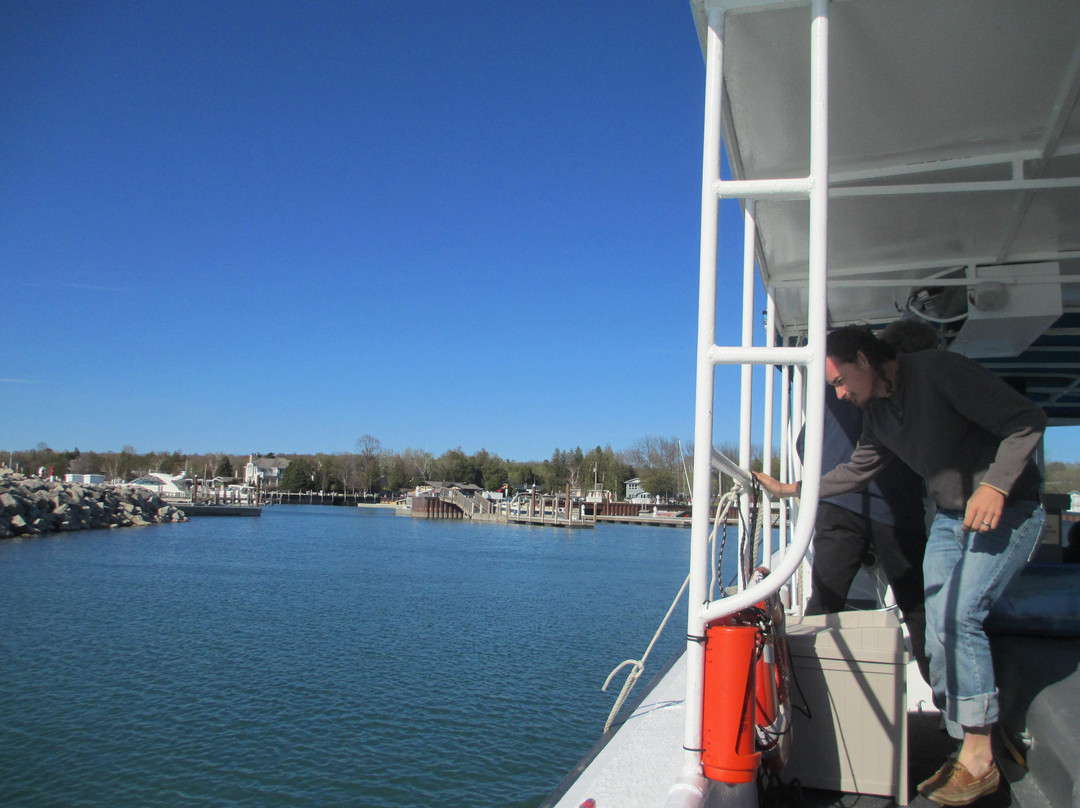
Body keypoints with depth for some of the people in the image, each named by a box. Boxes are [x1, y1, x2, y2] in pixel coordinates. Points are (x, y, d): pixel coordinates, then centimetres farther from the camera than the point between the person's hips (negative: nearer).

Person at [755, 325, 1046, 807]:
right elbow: (856, 472, 20)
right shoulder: (877, 412, 7)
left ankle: (979, 760, -8)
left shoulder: (938, 371, -18)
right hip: (950, 518, 8)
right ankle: (965, 751, 10)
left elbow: (1027, 420, -18)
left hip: (1007, 510, -8)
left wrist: (996, 484, -30)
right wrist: (789, 490, 17)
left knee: (958, 615, -19)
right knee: (939, 632, 0)